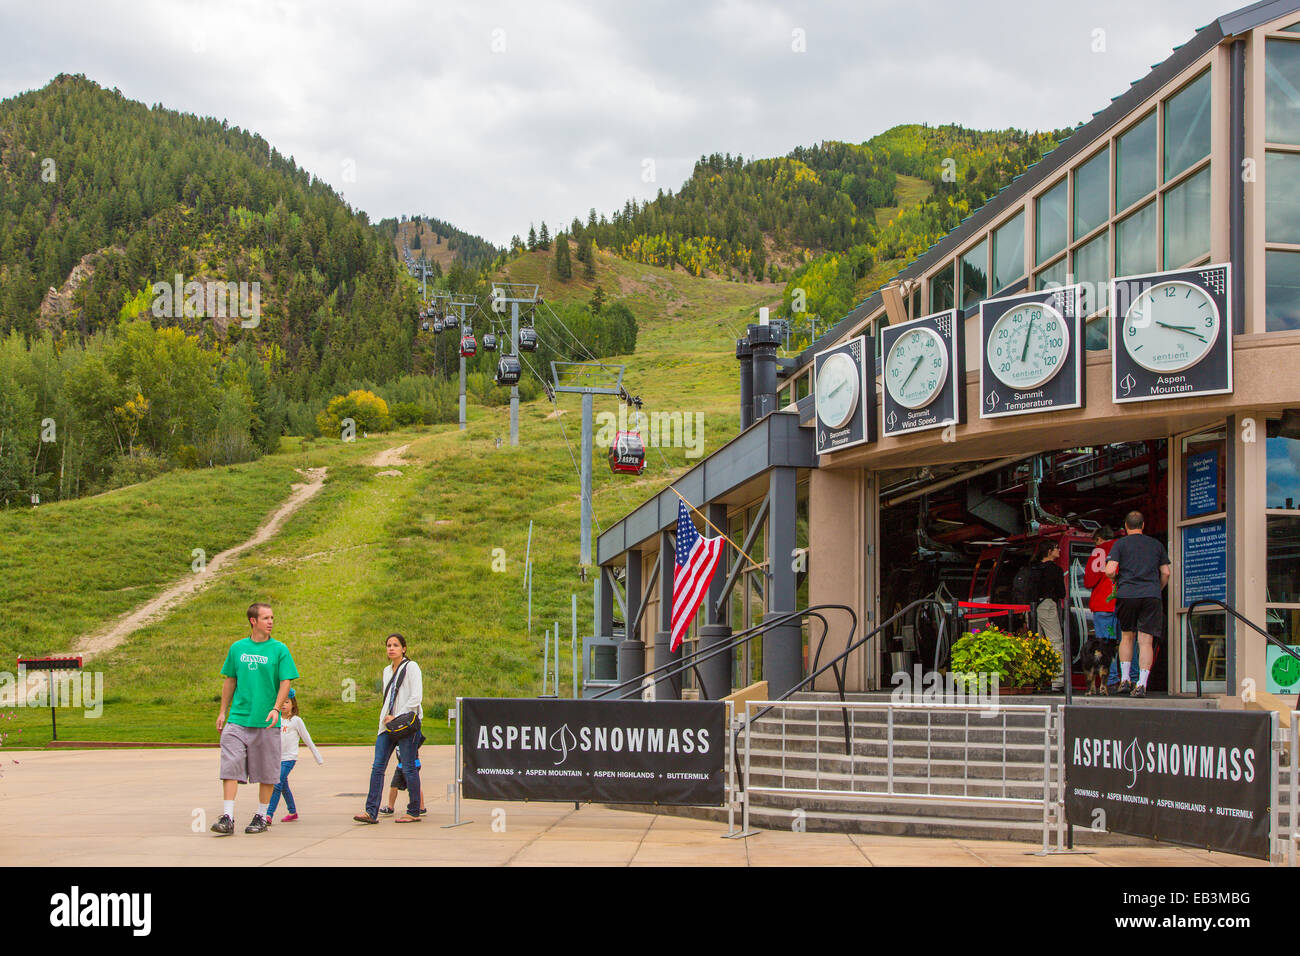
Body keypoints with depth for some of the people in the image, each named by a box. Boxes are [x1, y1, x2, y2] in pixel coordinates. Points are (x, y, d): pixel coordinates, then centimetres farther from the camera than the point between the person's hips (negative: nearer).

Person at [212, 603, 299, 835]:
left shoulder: (279, 650, 0)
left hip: (266, 721, -2)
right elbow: (229, 680, 15)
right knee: (230, 767, -8)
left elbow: (285, 682, -5)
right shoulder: (237, 648, 8)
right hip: (238, 718, 2)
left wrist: (276, 708, -19)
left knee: (267, 772, 4)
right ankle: (227, 818, -8)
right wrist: (222, 712, 13)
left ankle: (261, 816, 17)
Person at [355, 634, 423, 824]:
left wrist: (396, 718, -12)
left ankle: (414, 812, 4)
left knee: (408, 768, -5)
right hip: (388, 724, 7)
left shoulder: (411, 667, -4)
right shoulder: (387, 671, 19)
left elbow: (416, 698, -12)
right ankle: (371, 811, -7)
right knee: (378, 767, -3)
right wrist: (385, 718, 8)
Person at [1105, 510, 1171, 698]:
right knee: (1146, 640, -3)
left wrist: (1116, 580, 14)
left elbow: (1109, 571, -6)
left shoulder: (1120, 544, 4)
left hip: (1127, 594, -1)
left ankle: (1125, 679, 12)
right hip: (1151, 595, 1)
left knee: (1127, 636, 15)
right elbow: (1165, 573, 12)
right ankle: (1141, 684, -11)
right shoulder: (1156, 545, 13)